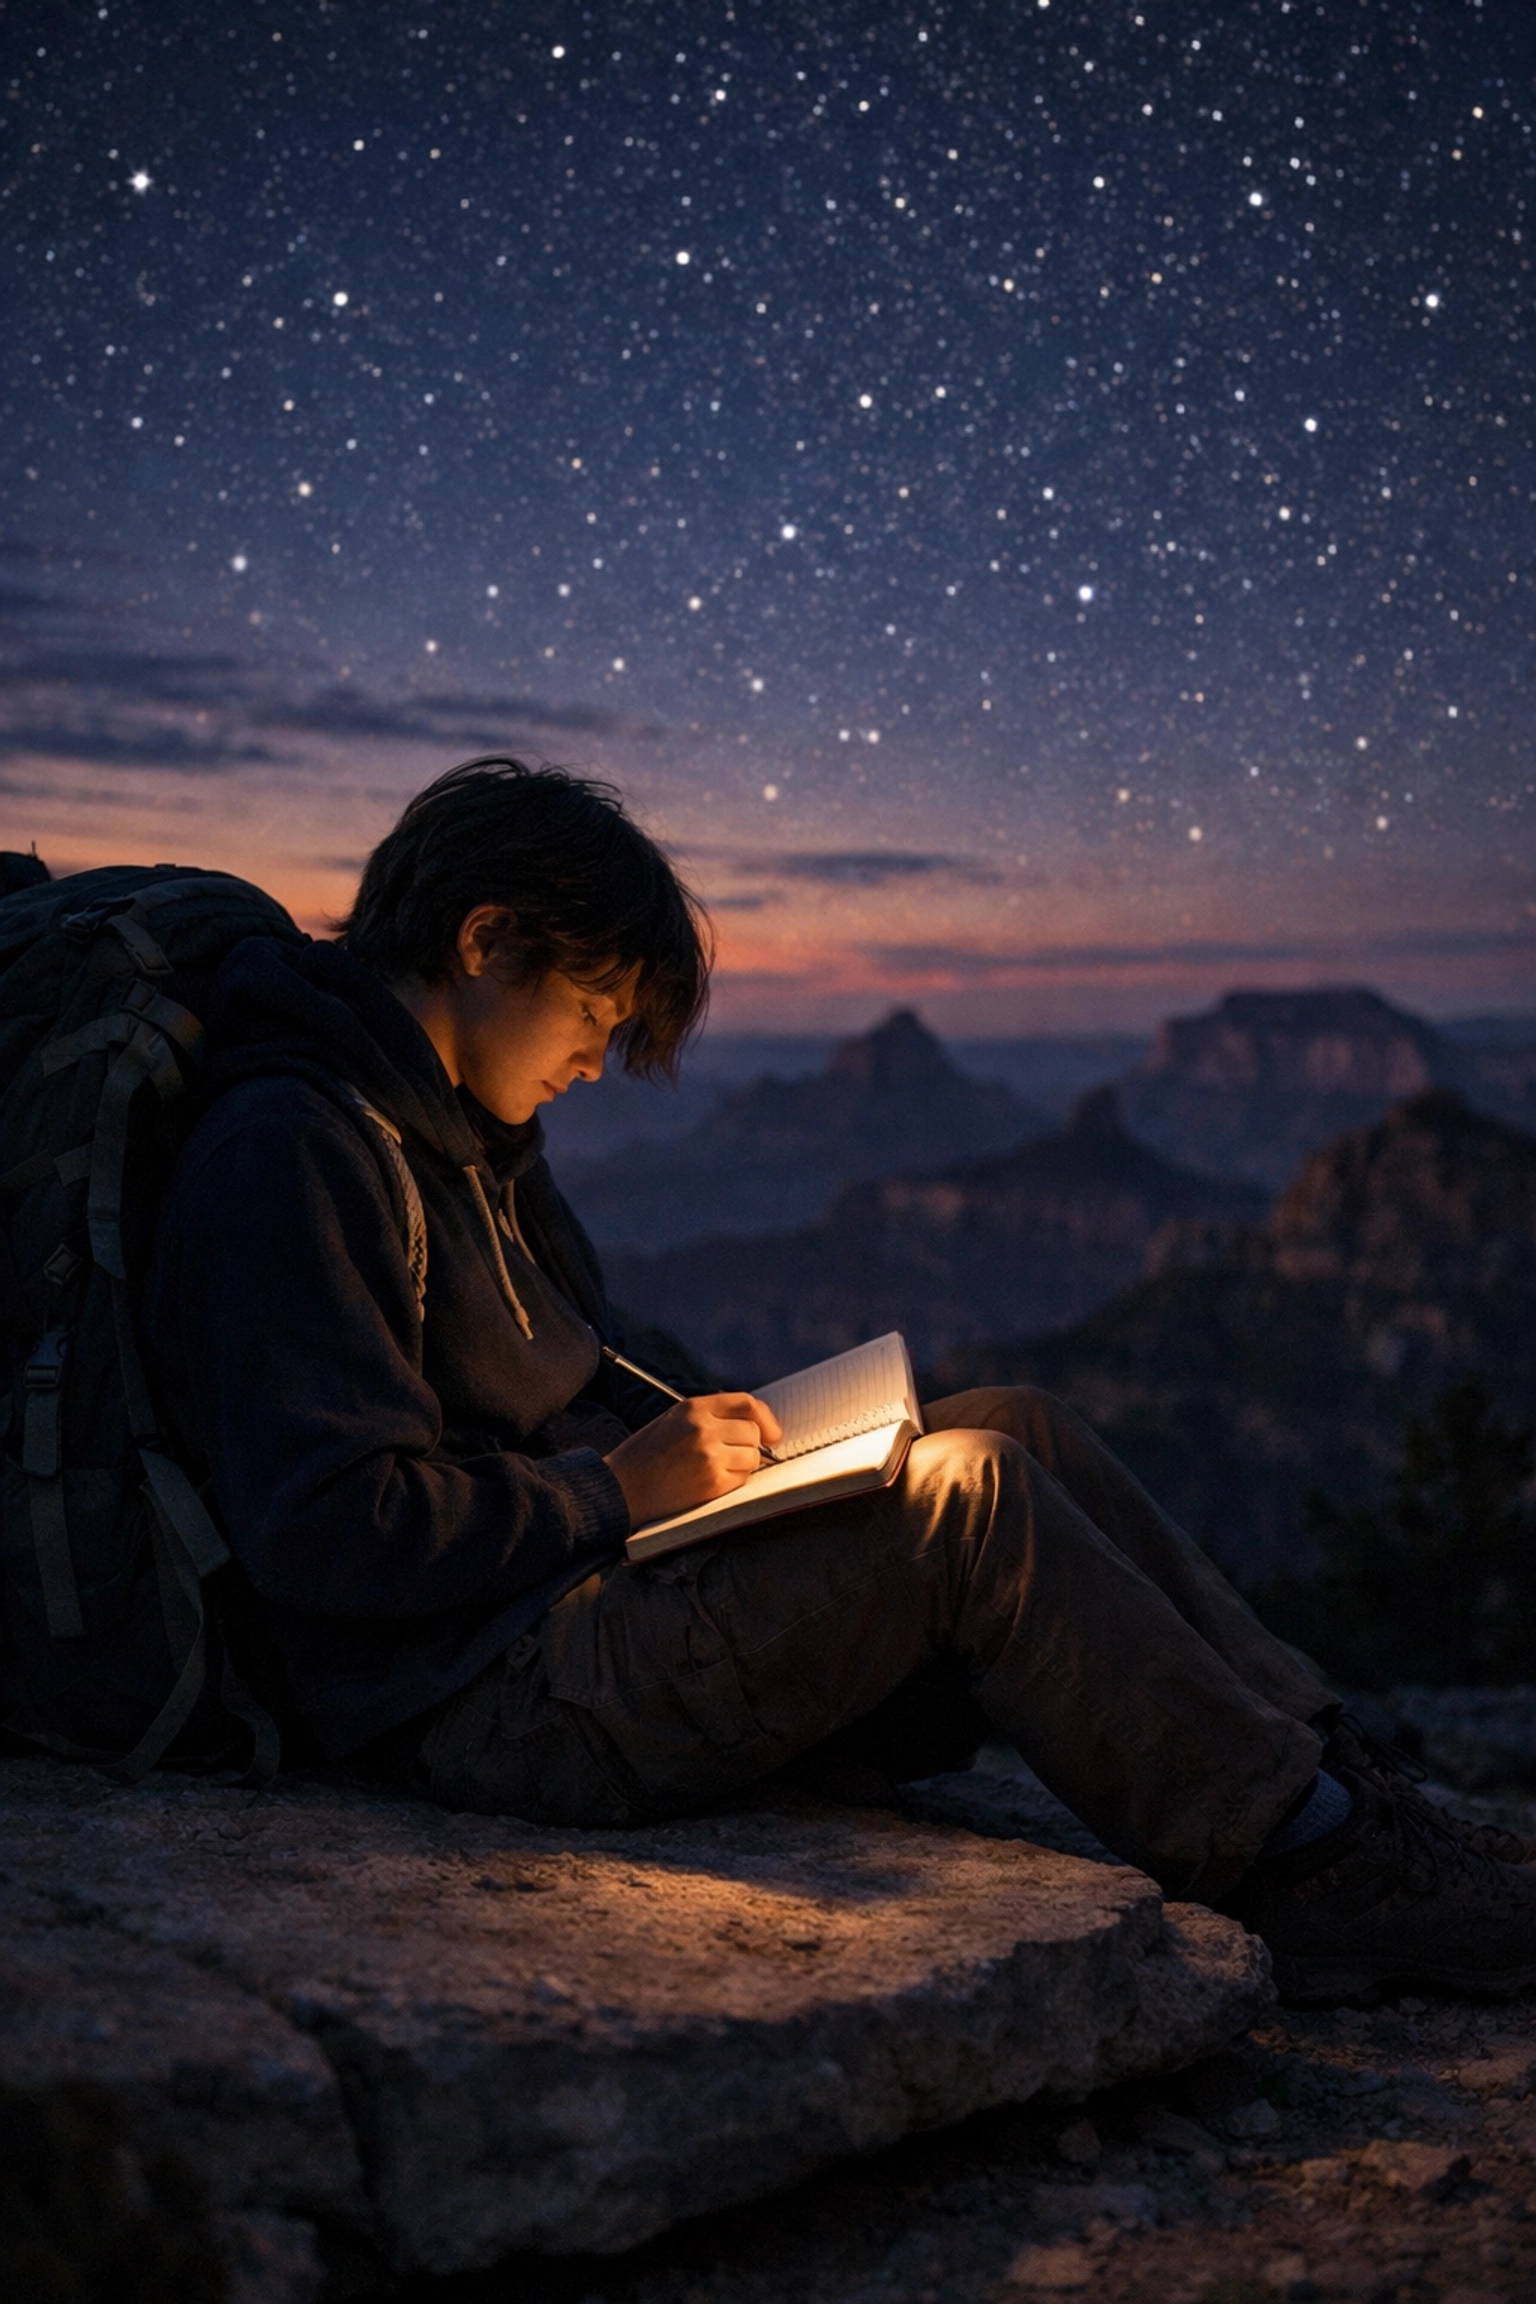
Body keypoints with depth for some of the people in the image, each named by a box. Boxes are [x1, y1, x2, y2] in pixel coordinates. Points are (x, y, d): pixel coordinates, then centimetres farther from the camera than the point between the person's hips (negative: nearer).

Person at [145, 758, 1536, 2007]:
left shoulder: (461, 1137, 18)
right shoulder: (288, 1148, -15)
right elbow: (329, 1530, -23)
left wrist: (684, 1443, 4)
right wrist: (621, 1484, -17)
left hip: (577, 1607, 10)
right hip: (480, 1702, -10)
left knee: (1025, 1431, -2)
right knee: (970, 1495, -21)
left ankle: (1343, 1780, -2)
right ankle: (1319, 1882, -12)